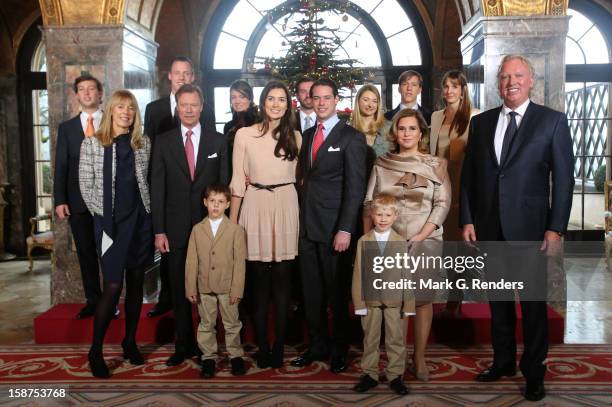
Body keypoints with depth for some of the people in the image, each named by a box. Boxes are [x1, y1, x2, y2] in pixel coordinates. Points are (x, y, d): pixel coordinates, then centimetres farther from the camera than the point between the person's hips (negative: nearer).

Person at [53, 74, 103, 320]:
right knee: (86, 253, 8)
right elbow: (61, 166, 6)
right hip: (78, 201, 2)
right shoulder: (67, 128, 10)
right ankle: (92, 300, 18)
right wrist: (60, 200, -2)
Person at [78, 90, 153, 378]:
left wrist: (147, 210, 4)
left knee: (136, 284, 9)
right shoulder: (92, 143, -2)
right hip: (110, 222, -3)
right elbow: (85, 185, 0)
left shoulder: (143, 143, 6)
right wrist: (102, 214, -3)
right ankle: (95, 351, 10)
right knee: (113, 287, -6)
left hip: (140, 221, 3)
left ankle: (130, 342, 24)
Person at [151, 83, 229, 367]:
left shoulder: (218, 141, 3)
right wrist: (159, 230, -3)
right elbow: (157, 188, 2)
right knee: (180, 289, 9)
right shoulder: (163, 142, 4)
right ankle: (183, 345, 22)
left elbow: (224, 185, 3)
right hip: (176, 227, 1)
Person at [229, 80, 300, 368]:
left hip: (286, 207, 2)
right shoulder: (244, 134, 2)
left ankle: (279, 346, 15)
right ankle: (262, 347, 15)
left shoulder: (294, 137, 9)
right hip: (255, 207, -1)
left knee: (282, 280, 4)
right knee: (259, 280, 3)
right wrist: (232, 222, 0)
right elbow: (237, 182, 2)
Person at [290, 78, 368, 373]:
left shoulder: (351, 138, -5)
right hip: (307, 226, 6)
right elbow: (304, 176, 13)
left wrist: (345, 229, -16)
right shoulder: (307, 135, 15)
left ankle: (339, 350, 22)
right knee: (311, 292, 12)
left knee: (337, 292, 6)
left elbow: (355, 188, -10)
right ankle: (317, 346, 27)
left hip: (334, 228, -5)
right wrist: (300, 218, 4)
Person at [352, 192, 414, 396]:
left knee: (396, 340, 9)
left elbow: (407, 274, -2)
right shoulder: (363, 241, -1)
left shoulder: (401, 242, -3)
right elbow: (358, 274, -1)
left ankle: (395, 375, 24)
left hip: (395, 300, -1)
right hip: (370, 300, 1)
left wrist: (409, 304, -4)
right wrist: (359, 302, -4)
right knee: (370, 339, 12)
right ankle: (370, 374, 26)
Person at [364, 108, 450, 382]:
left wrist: (418, 238, -13)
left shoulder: (436, 165, 3)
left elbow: (442, 204, -3)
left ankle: (419, 357, 14)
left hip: (425, 241, -1)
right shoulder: (381, 164, 7)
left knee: (422, 298, 2)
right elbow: (368, 204, 5)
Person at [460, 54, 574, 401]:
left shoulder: (553, 121, -1)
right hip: (489, 228, 3)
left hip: (529, 228, -3)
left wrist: (556, 228, -10)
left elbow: (563, 179, -4)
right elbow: (469, 175, 8)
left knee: (533, 302, 7)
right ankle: (503, 361, 29)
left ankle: (534, 370, 22)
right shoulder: (481, 122, 8)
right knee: (498, 299, 14)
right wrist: (468, 219, 2)